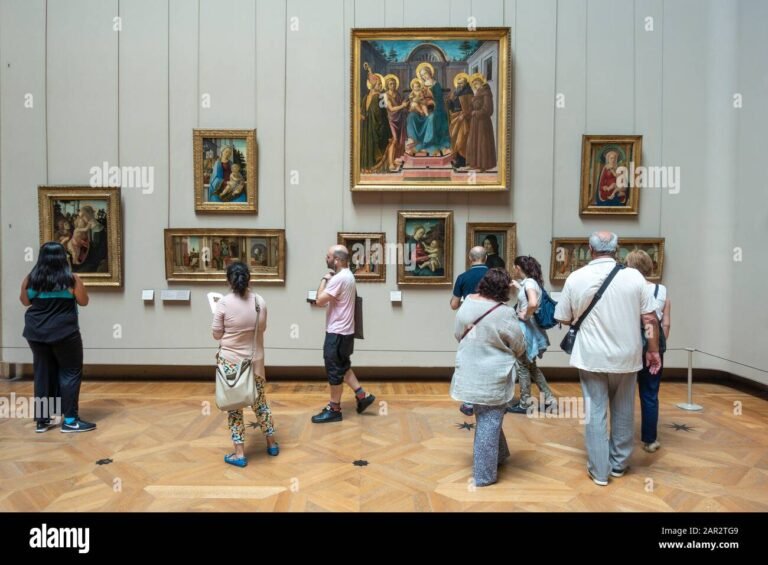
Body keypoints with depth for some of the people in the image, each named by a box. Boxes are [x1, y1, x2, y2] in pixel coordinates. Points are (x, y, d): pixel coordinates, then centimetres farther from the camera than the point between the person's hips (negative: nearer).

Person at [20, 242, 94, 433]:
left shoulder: (30, 279, 0)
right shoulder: (71, 279, -10)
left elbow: (25, 302, 14)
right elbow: (83, 301, -2)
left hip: (36, 332, 5)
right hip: (64, 333, -5)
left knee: (43, 373, 12)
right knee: (70, 373, 2)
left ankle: (42, 420, 18)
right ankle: (70, 420, 0)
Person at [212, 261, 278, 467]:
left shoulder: (223, 303, -14)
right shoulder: (259, 301, -4)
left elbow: (216, 334, -6)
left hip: (230, 362, -3)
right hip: (255, 361, 3)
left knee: (234, 407, 9)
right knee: (260, 402, 18)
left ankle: (239, 454, 15)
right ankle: (272, 444, 31)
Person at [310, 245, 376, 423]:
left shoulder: (339, 278, -22)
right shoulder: (347, 275, 12)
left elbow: (320, 301, -20)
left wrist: (324, 280, -10)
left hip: (337, 332, -10)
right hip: (343, 330, 10)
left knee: (334, 370, 1)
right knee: (343, 367, 20)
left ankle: (334, 409, 13)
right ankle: (362, 395, 25)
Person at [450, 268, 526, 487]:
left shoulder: (466, 305, -3)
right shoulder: (504, 314, -19)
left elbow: (458, 335, 10)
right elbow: (520, 348, -7)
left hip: (469, 374, 6)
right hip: (493, 379, -6)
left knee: (485, 418, 22)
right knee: (489, 423, 4)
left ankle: (497, 456, 40)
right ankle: (484, 475, 15)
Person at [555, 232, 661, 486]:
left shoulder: (575, 278, -7)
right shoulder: (633, 276, -7)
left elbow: (563, 318, 2)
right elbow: (650, 318, -4)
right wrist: (653, 350, 8)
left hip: (591, 357, -1)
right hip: (626, 356, 1)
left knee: (595, 412, 9)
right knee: (623, 411, 17)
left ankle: (600, 470, 16)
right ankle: (619, 463, 31)